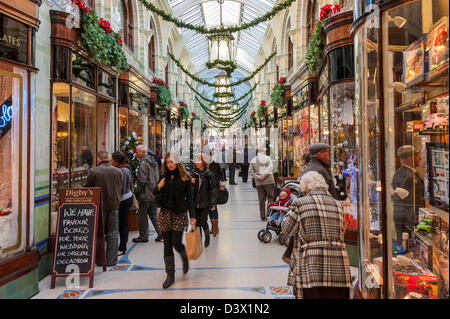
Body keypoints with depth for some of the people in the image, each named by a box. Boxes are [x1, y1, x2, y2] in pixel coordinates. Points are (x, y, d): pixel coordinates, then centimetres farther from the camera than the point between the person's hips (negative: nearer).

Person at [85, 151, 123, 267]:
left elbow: (87, 188, 0)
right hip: (114, 205, 2)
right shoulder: (118, 171, -1)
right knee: (113, 233, 9)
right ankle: (111, 260, 12)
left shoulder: (93, 172, -10)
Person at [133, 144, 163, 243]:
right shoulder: (153, 162, 12)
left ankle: (143, 236, 12)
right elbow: (157, 178, 17)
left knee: (142, 216, 3)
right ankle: (161, 232, 12)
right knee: (153, 214, 15)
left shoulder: (144, 163, -16)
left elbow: (142, 180, -21)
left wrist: (136, 190, -8)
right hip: (154, 194, 9)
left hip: (145, 194, -8)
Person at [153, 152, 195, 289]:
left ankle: (185, 258, 33)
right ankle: (170, 275, 17)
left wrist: (192, 216, -4)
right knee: (167, 245, 6)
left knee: (176, 243, -3)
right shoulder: (164, 176, 6)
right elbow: (156, 195, 11)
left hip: (179, 214, -3)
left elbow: (189, 198, -2)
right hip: (165, 213, 3)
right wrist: (158, 187, -11)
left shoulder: (185, 177, -4)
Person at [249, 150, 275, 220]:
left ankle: (262, 216, 11)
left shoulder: (253, 160, 13)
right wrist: (263, 176, -13)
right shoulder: (267, 158, 4)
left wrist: (257, 176, -5)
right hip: (269, 181, -3)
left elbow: (251, 171, 6)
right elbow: (270, 167, -10)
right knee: (270, 198, 4)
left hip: (258, 183, 3)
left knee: (261, 200, 7)